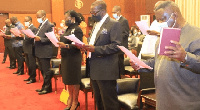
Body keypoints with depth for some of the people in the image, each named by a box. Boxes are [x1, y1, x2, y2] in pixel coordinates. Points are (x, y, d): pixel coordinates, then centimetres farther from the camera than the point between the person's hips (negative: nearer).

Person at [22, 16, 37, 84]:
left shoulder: (34, 28, -12)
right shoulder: (27, 28, 17)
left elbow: (32, 38, -24)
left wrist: (24, 35, -32)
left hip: (31, 49, -10)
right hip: (27, 49, 10)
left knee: (32, 64, -3)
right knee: (28, 64, 16)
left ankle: (33, 78, 5)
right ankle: (30, 76, 27)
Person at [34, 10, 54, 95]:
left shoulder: (49, 25, -12)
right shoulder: (41, 25, 17)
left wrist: (40, 39, -26)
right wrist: (34, 37, 1)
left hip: (45, 52, -9)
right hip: (39, 52, 9)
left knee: (46, 71, -1)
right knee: (43, 71, 16)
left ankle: (47, 88, 10)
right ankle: (45, 86, 27)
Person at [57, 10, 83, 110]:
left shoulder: (77, 29, -13)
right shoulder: (68, 29, 13)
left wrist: (65, 46, -30)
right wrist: (59, 42, -1)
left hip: (73, 58, -9)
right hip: (66, 57, 9)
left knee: (74, 80, 1)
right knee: (68, 79, 15)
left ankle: (75, 102, 13)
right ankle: (70, 98, 27)